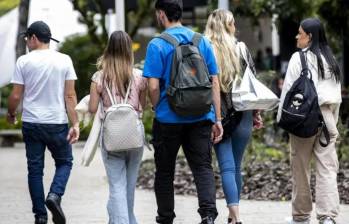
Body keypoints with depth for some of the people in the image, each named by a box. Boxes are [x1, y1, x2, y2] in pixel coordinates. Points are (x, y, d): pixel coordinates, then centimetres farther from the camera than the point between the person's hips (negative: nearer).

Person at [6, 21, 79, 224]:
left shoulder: (24, 61, -4)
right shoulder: (64, 60, -2)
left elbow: (16, 96, -3)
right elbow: (70, 95, -5)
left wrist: (11, 114, 16)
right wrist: (75, 124, -4)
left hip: (31, 123, 0)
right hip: (57, 123, 0)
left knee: (35, 169, 9)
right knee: (65, 162, 16)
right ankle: (55, 195, -10)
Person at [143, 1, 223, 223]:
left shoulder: (157, 45, -8)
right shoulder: (202, 41, 4)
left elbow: (153, 86, -12)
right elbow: (215, 82, 5)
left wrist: (158, 110, 6)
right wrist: (217, 118, 10)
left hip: (168, 119, -3)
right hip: (201, 118, 3)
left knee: (165, 172, 11)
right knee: (203, 167, 2)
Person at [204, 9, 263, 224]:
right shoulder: (241, 49, 0)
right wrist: (256, 113, 12)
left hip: (216, 114, -2)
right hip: (242, 114, 2)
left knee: (227, 167, -3)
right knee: (236, 166, 13)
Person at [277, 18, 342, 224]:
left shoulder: (299, 58, -6)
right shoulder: (331, 60, 10)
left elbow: (289, 89, -6)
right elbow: (337, 93, 13)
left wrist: (282, 118, -1)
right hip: (327, 116, 4)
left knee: (301, 169, 8)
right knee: (327, 169, -2)